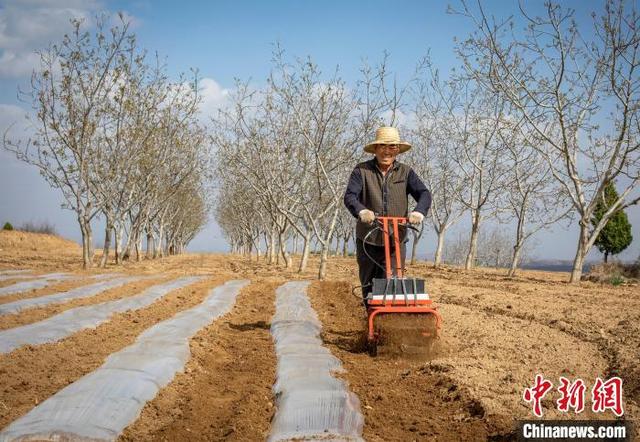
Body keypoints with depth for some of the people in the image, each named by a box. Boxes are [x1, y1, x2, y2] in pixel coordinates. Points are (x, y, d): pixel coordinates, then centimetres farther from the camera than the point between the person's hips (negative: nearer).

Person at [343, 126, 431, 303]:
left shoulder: (405, 172, 7)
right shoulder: (362, 171, 1)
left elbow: (424, 194, -4)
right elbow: (350, 196, -11)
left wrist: (419, 211, -27)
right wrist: (361, 210, -34)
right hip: (368, 240, 0)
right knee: (368, 285, 11)